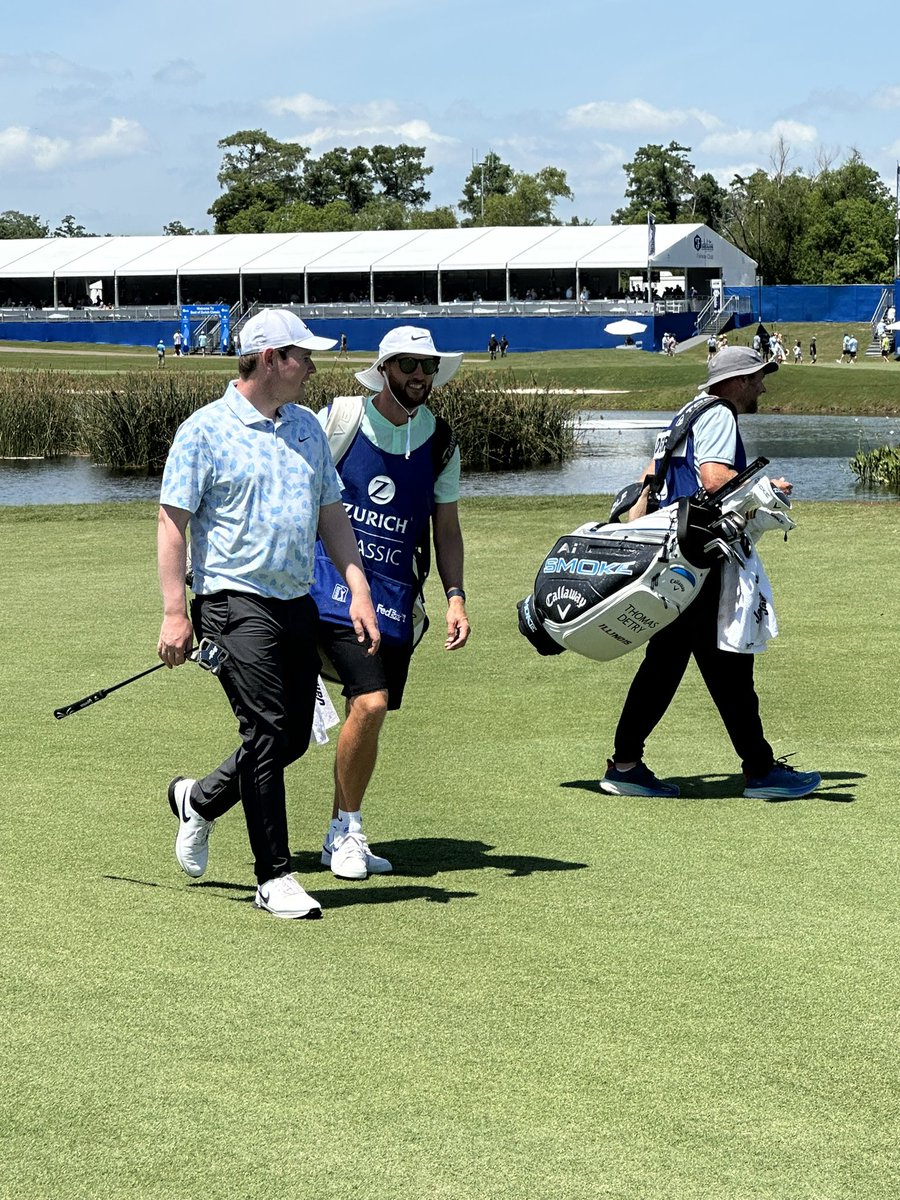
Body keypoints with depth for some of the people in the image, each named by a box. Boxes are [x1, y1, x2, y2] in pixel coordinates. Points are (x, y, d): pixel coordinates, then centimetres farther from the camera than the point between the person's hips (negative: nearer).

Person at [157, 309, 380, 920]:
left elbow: (332, 514, 19)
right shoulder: (205, 430, -5)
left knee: (294, 737, 7)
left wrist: (359, 590, 9)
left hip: (299, 604, 7)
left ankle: (201, 800, 32)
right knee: (268, 732, -12)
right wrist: (175, 612, -13)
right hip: (236, 601, -7)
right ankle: (274, 876, -4)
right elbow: (174, 521, -6)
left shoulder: (307, 427, 15)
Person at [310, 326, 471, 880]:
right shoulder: (336, 421, -4)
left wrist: (455, 596, 1)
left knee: (369, 710, 5)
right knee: (370, 702, -19)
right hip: (333, 588, -4)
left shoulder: (440, 441, 7)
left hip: (397, 596, 4)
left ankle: (341, 837, 21)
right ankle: (348, 830, -2)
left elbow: (446, 528, 13)